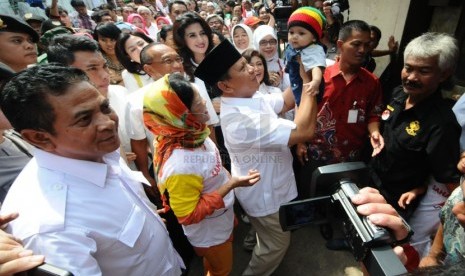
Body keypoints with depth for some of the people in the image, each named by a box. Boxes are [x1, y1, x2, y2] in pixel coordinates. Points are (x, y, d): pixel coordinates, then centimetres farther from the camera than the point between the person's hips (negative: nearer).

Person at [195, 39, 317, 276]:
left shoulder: (249, 99, -7)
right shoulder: (241, 120, -39)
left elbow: (286, 102, 5)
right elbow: (304, 131, -39)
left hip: (268, 186, 9)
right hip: (266, 195, -9)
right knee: (276, 244, 17)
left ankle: (260, 254, 61)